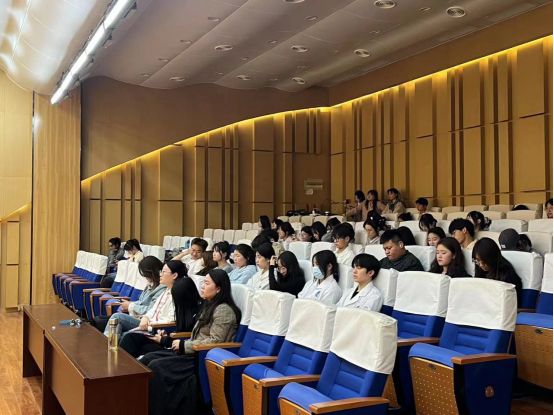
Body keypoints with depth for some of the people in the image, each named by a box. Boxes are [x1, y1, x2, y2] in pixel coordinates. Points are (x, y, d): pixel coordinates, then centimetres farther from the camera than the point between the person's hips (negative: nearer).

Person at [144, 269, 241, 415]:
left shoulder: (224, 310, -12)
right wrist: (182, 345, 2)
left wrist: (184, 345, -13)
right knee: (149, 358, -7)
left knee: (156, 366, -22)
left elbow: (215, 341, -19)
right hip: (197, 354, 10)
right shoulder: (211, 306, 17)